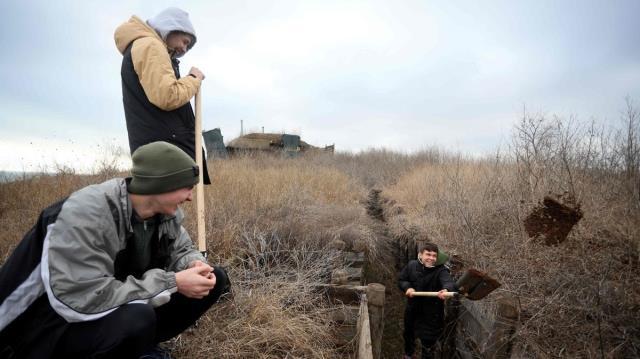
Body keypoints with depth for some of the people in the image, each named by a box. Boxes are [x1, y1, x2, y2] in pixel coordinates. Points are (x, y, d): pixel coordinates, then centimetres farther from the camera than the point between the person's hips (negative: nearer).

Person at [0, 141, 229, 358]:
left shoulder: (165, 210, -10)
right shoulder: (84, 215, -30)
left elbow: (181, 249, 6)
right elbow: (83, 299, -33)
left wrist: (193, 266, -19)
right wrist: (172, 283, -31)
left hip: (130, 305, 7)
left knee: (215, 279, -6)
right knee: (138, 319, -39)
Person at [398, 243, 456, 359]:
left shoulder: (441, 270, -21)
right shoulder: (411, 265, -10)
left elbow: (448, 282, -42)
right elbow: (401, 280, 2)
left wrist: (446, 290, -65)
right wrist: (407, 287, -20)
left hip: (432, 312, -4)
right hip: (413, 309, 4)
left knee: (428, 339, 9)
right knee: (409, 334, 27)